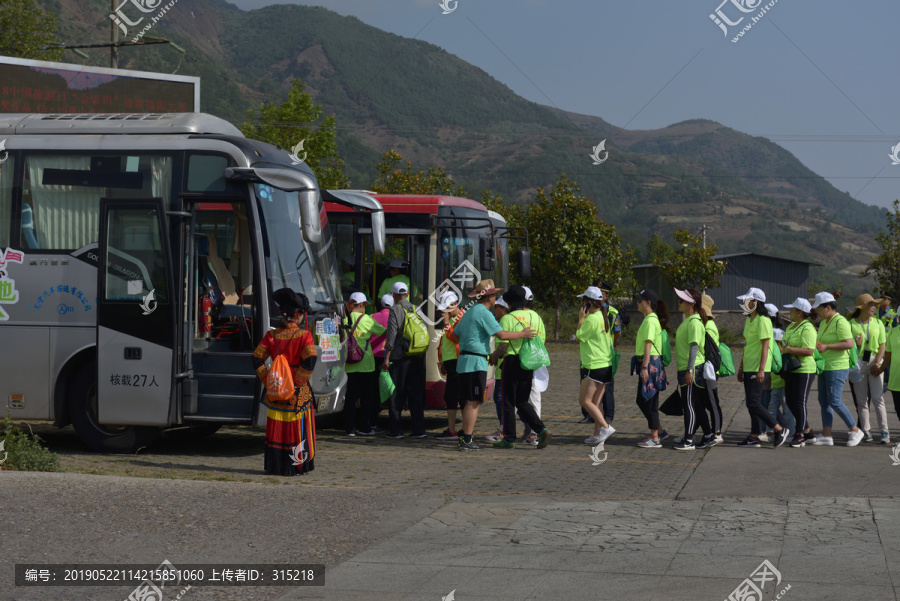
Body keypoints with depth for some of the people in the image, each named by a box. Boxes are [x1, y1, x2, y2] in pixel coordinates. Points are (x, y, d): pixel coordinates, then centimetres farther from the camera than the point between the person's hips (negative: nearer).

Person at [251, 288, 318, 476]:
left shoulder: (271, 336, 2)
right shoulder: (304, 336, -10)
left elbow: (257, 359, 2)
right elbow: (310, 360, -20)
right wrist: (298, 380, -9)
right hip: (297, 393, -4)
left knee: (275, 429, 11)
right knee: (298, 428, 6)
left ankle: (275, 466, 14)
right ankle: (297, 465, 8)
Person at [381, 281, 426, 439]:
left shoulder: (395, 310, -7)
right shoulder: (416, 309, 9)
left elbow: (392, 334, -13)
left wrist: (387, 358, -11)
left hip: (400, 357, -5)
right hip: (418, 357, 5)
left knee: (396, 395, 3)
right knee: (416, 395, 9)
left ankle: (395, 430, 4)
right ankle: (419, 429, 7)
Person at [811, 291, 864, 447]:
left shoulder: (840, 322, -14)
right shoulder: (823, 323, 15)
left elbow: (849, 344, -23)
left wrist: (827, 346, -25)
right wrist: (816, 344, 8)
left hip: (837, 368, -10)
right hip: (825, 367, 10)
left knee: (834, 402, -10)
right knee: (823, 401, 6)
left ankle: (855, 431, 2)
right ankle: (826, 436, 8)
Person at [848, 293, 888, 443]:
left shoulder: (878, 323, 9)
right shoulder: (851, 324, 3)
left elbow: (882, 345, 5)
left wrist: (877, 363, -7)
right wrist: (856, 343, -15)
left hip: (874, 362, 0)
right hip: (858, 364, 0)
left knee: (877, 398, -7)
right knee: (861, 400, 2)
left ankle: (885, 431, -6)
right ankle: (866, 431, 7)